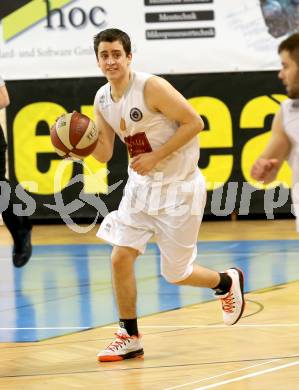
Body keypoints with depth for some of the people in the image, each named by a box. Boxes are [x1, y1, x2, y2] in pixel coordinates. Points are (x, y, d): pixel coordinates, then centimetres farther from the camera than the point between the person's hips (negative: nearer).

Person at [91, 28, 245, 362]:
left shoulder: (151, 87, -20)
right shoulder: (102, 99, 1)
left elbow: (194, 123, -19)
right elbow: (104, 153, 6)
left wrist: (156, 156, -22)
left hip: (178, 187, -6)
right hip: (141, 185, 6)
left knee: (175, 274, 3)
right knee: (120, 258, -4)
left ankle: (227, 282, 34)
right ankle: (130, 338, 9)